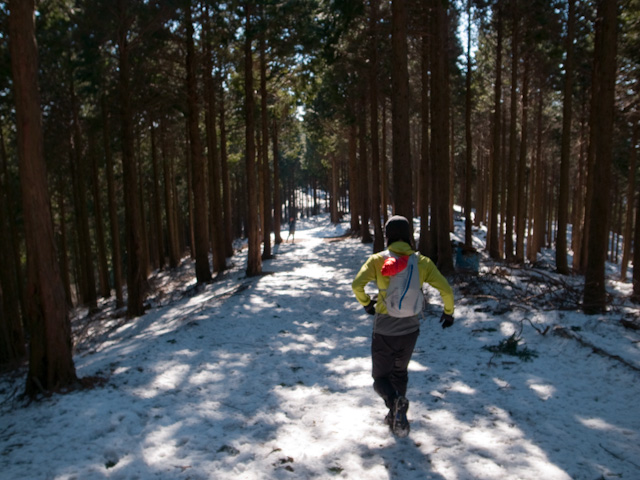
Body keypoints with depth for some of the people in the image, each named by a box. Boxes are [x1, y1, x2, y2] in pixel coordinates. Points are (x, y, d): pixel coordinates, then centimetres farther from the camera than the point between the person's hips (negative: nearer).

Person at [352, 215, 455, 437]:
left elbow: (357, 284, -22)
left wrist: (366, 303, -2)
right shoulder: (422, 262, -4)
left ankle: (396, 401, -16)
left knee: (380, 378, 14)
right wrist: (448, 312, 12)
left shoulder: (377, 260, -9)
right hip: (410, 330, 3)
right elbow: (446, 289, -7)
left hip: (384, 332, -2)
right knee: (400, 372, 27)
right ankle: (397, 418, 26)